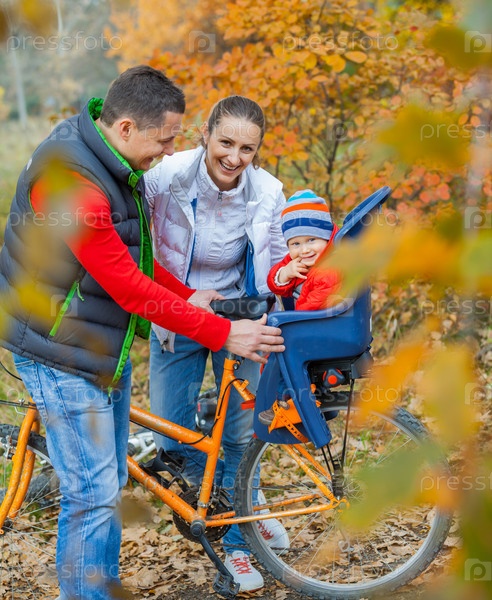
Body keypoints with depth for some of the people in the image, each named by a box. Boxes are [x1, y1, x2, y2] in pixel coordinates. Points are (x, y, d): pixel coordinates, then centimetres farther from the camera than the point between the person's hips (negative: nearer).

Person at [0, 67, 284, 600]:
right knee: (92, 496, -5)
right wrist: (222, 335, -22)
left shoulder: (114, 162, 4)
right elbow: (129, 288, -27)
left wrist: (187, 296, 3)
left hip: (106, 349, 10)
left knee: (108, 487, 17)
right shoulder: (68, 177, -28)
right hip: (64, 356, -10)